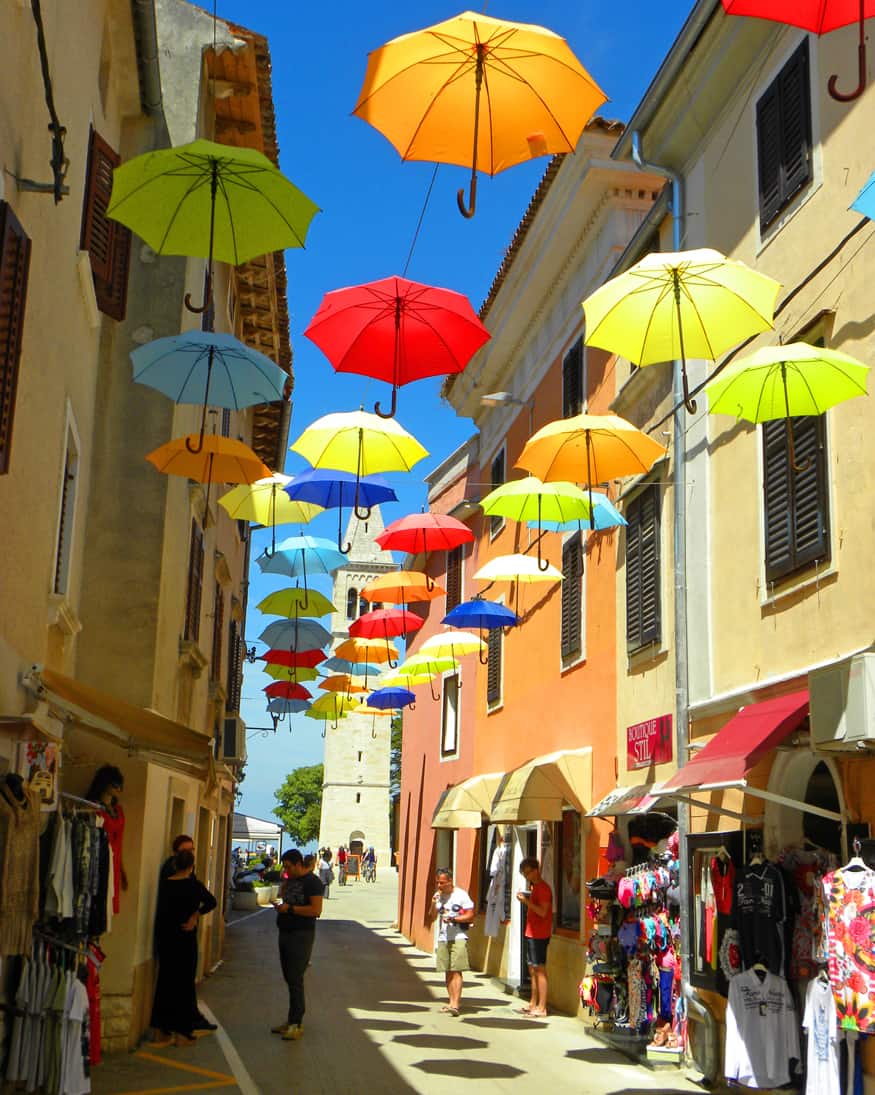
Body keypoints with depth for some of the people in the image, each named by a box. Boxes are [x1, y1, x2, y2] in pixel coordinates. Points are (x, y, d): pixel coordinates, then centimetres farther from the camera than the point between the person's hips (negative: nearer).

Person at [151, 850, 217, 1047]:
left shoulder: (165, 884, 4)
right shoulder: (193, 885, -10)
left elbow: (160, 911, 10)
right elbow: (211, 902, -21)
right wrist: (195, 916, -9)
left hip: (165, 937, 5)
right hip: (185, 939, -5)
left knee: (165, 981, 11)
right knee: (185, 983, 3)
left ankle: (162, 1031, 14)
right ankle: (182, 1032, 5)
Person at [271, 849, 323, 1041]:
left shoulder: (312, 881, -12)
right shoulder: (290, 880, 14)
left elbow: (316, 910, -20)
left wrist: (290, 908, -19)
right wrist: (279, 904, 3)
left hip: (301, 935, -9)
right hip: (285, 933, 9)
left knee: (295, 980, -9)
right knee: (289, 979, 12)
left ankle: (296, 1024, -6)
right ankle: (292, 1020, 20)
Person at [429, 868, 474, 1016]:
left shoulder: (461, 895, -6)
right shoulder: (438, 895, 10)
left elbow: (470, 915, -7)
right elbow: (432, 917, 11)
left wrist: (453, 919, -16)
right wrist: (433, 904, -7)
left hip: (458, 938, -6)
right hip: (443, 938, 6)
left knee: (456, 971, -11)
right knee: (448, 971, 7)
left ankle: (455, 1004, -16)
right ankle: (451, 1001, 15)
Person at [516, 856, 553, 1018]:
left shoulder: (543, 888, -14)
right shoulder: (534, 887, 17)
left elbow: (543, 912, -21)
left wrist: (526, 901, -21)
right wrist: (525, 899, 9)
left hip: (539, 934, -10)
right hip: (532, 933, 10)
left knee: (540, 969, -8)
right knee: (533, 969, 14)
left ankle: (542, 1008, -6)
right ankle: (533, 1004, 22)